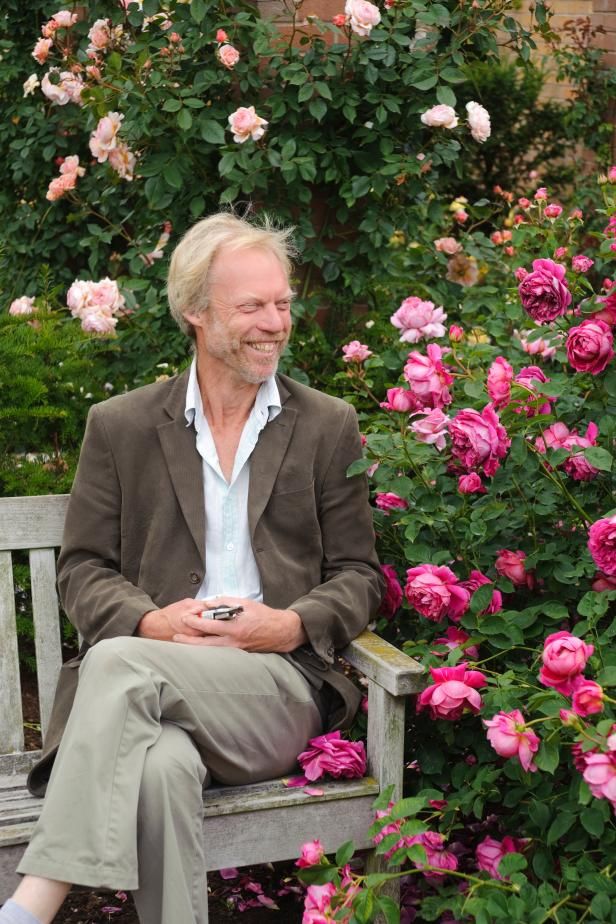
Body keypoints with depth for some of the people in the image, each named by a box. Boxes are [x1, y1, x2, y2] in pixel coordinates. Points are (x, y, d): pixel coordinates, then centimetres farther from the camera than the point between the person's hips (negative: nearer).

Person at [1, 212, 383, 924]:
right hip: (156, 661, 1)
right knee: (161, 764, -38)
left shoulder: (328, 426, 14)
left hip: (280, 684, 0)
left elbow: (358, 575, 13)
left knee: (120, 663, -32)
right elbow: (82, 569, 12)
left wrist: (293, 625, -8)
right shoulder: (119, 425, 15)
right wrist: (151, 621, -10)